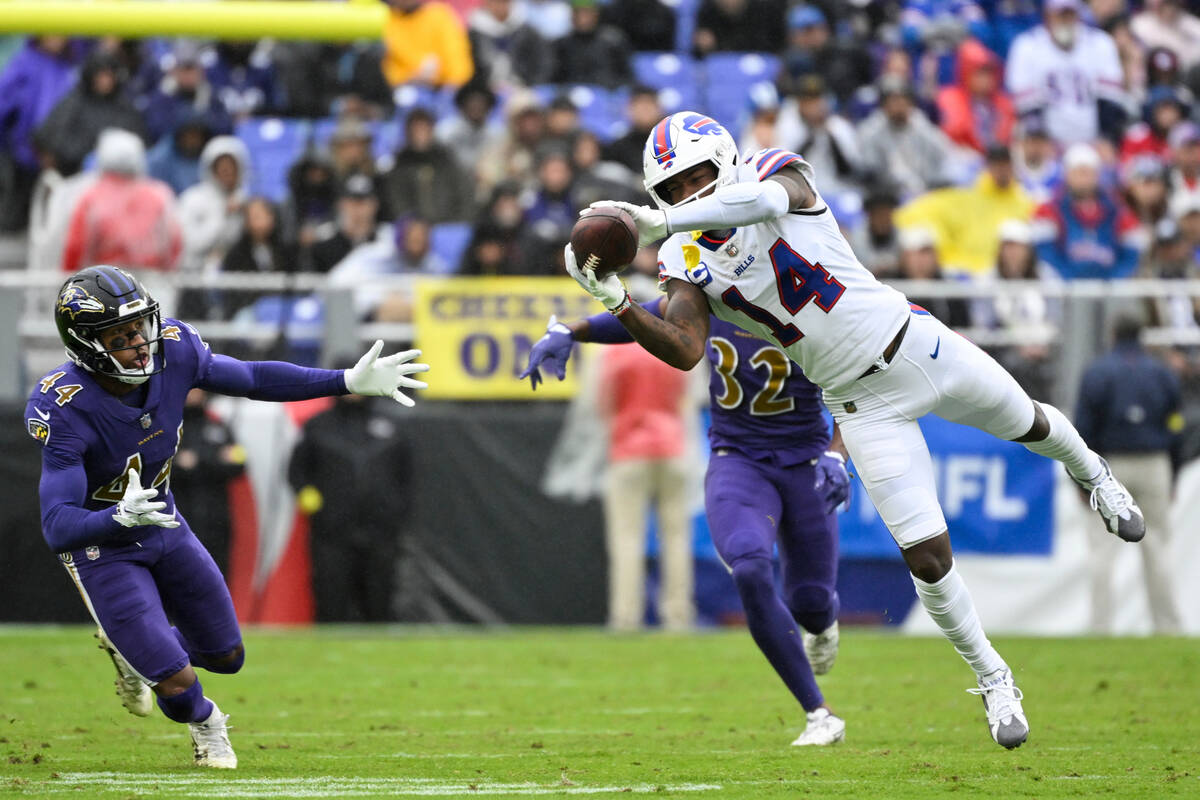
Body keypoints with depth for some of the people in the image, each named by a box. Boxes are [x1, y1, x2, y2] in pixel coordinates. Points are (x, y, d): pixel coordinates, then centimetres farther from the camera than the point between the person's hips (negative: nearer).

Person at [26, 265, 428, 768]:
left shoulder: (173, 350, -20)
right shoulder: (64, 410, -35)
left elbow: (252, 379, -1)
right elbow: (57, 528, -36)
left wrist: (349, 382, -6)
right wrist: (121, 516, -56)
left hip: (162, 524, 6)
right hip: (99, 543, -6)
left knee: (225, 655, 16)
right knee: (177, 683, -12)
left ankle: (130, 649, 46)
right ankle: (204, 723, 26)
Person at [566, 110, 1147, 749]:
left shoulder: (775, 174, -16)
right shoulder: (687, 261, -8)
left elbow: (766, 198, -42)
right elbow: (683, 350, -22)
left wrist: (659, 223, -50)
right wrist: (616, 302, -38)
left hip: (919, 347, -1)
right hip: (862, 404, 1)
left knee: (1029, 426, 23)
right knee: (927, 559, -5)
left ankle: (1089, 472, 61)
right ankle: (991, 678, 16)